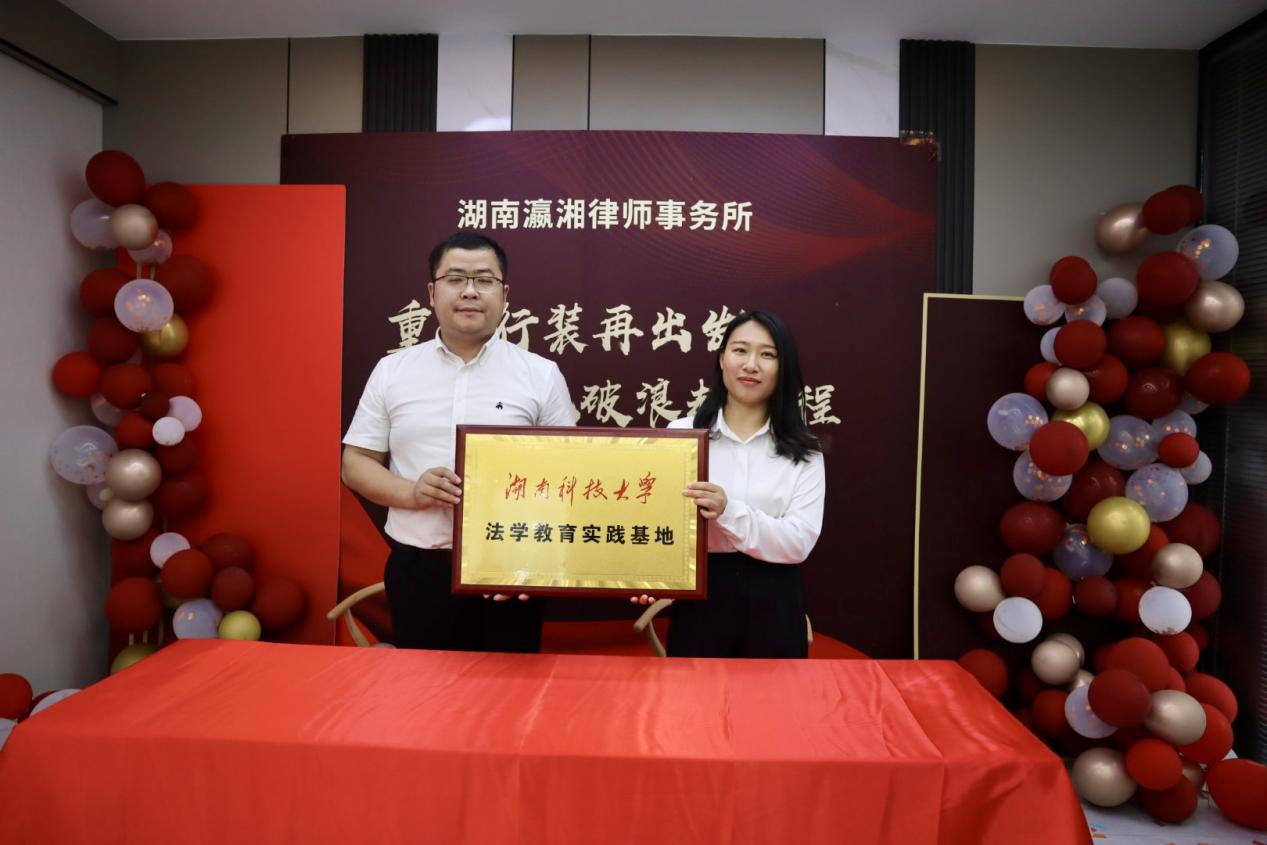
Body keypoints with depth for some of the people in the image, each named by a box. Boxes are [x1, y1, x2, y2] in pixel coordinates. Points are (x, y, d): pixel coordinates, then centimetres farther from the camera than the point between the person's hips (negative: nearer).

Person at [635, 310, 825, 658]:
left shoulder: (803, 451, 1)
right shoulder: (681, 433, -1)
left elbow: (799, 542, -10)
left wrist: (728, 512, -24)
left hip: (773, 606, 1)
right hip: (700, 600, -1)